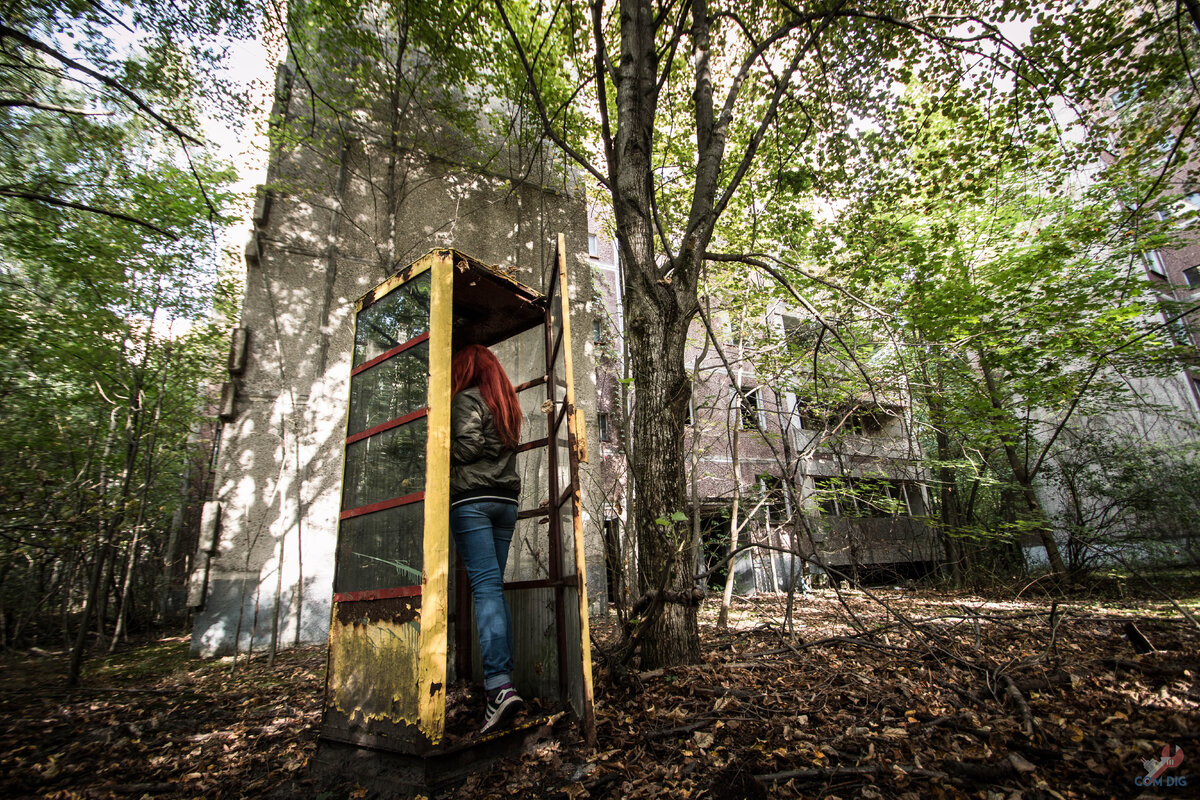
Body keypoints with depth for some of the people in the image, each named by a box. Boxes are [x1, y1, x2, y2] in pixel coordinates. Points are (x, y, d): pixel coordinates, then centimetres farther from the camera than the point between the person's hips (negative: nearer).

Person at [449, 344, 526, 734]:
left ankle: (499, 686, -19)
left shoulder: (467, 398, -2)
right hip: (507, 501, 7)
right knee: (495, 587, 10)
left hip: (471, 499, -7)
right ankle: (503, 678, 12)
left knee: (485, 587, -13)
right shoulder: (507, 403, 21)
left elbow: (468, 446, -13)